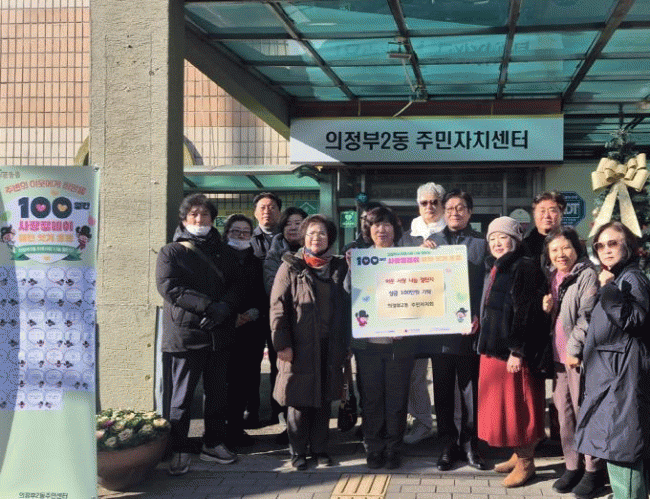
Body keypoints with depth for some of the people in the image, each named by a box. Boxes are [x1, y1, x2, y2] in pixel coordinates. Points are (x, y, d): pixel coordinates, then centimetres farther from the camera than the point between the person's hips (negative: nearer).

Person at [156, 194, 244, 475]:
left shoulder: (223, 253, 16)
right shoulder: (171, 253, 3)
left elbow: (236, 287, 8)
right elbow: (169, 287, -11)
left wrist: (223, 308, -14)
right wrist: (207, 306, -19)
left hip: (219, 334, 5)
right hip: (184, 333, -4)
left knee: (217, 393, 11)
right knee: (180, 397, -3)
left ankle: (213, 444, 23)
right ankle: (178, 451, 4)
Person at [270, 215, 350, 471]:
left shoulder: (339, 267, 10)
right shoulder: (291, 267, 0)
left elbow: (347, 305, 12)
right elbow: (278, 307, -4)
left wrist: (347, 342, 7)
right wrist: (282, 343, -11)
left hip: (330, 345, 3)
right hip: (300, 345, -3)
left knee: (324, 399, 9)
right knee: (299, 399, 2)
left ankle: (320, 448, 21)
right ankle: (298, 451, 14)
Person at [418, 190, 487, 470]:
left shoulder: (481, 243, 4)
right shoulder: (432, 241, 12)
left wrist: (478, 317, -12)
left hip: (469, 328, -2)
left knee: (470, 387, 3)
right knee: (443, 389, 8)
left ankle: (469, 443, 15)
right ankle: (448, 444, 17)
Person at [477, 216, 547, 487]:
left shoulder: (524, 267, -12)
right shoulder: (493, 269, 15)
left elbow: (526, 312, -19)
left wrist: (518, 350, -22)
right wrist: (485, 342, 17)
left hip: (513, 350, -9)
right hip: (493, 347, 9)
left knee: (517, 404, -2)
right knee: (501, 403, 14)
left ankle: (526, 462, 9)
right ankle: (518, 454, 25)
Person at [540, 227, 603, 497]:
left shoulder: (587, 275, -8)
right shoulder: (552, 277, 15)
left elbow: (587, 316, -14)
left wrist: (575, 349, -16)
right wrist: (546, 309, 4)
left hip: (579, 355, -7)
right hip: (558, 354, 7)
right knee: (563, 412, 10)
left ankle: (592, 470, 6)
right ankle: (571, 466, 20)